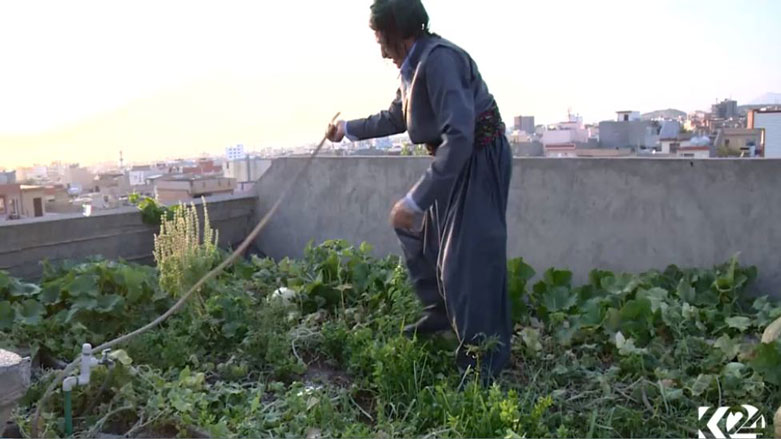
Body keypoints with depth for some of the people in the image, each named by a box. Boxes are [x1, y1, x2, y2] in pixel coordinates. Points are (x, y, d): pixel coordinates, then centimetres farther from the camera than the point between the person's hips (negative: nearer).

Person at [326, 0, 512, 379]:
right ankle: (440, 310, 34)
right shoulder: (414, 65, 7)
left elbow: (459, 136, -33)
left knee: (468, 260, -8)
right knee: (415, 231, 21)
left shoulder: (438, 59, -24)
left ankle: (482, 367, 6)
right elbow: (394, 119, 25)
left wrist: (416, 199, -34)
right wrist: (348, 129, 37)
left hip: (479, 161, -10)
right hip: (455, 161, 10)